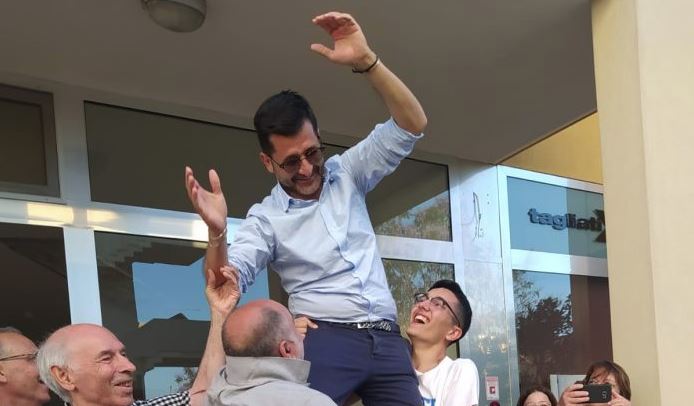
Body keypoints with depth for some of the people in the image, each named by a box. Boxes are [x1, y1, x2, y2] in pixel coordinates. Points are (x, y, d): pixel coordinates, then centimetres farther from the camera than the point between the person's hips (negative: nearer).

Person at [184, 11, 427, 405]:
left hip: (387, 339, 3)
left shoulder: (347, 173, 12)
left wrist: (366, 60, -11)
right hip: (325, 342, -3)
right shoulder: (266, 218, 5)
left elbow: (412, 126, 3)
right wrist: (217, 232, -26)